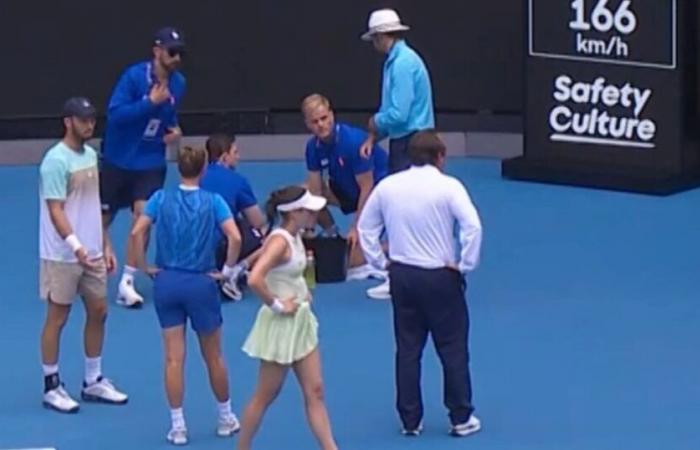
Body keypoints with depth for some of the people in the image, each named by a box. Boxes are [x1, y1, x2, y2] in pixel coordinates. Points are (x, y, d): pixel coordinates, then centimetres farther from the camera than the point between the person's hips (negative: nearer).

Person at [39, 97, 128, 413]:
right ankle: (51, 387, 11)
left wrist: (105, 245, 15)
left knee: (98, 312, 11)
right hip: (62, 256, -8)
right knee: (58, 318, 1)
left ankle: (93, 382, 22)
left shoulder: (90, 155, 9)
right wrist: (75, 246, -33)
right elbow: (55, 210, -22)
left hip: (92, 253, 8)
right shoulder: (56, 161, -16)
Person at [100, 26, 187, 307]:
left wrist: (175, 130, -5)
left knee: (143, 215, -13)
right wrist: (149, 102, -32)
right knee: (102, 218, 9)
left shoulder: (178, 83, -3)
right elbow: (114, 114, -26)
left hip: (151, 162, 3)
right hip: (118, 159, -3)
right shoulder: (134, 76, -20)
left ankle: (127, 282, -4)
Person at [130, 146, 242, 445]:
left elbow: (137, 232, -13)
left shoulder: (162, 198, -3)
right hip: (201, 284, -1)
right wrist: (227, 270, -6)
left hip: (166, 283, 1)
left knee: (174, 358, 5)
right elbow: (235, 238, -19)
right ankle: (226, 418, 26)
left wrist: (144, 266, -2)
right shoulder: (213, 201, -7)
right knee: (213, 357, 14)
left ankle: (177, 426, 5)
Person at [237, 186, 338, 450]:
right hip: (281, 326, -9)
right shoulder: (279, 241, -22)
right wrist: (276, 305, -23)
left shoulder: (295, 238, 5)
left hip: (300, 322, 9)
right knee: (266, 396, 4)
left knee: (315, 392, 8)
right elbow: (254, 279, -36)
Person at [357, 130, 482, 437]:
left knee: (407, 350, 12)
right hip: (440, 276, -4)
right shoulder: (448, 186, -11)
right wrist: (466, 264, -12)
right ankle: (461, 418, 12)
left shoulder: (387, 186, 3)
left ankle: (410, 420, 16)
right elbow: (472, 226, -22)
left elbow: (366, 227, 10)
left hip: (402, 274, 4)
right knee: (453, 349, 8)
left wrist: (380, 262, 14)